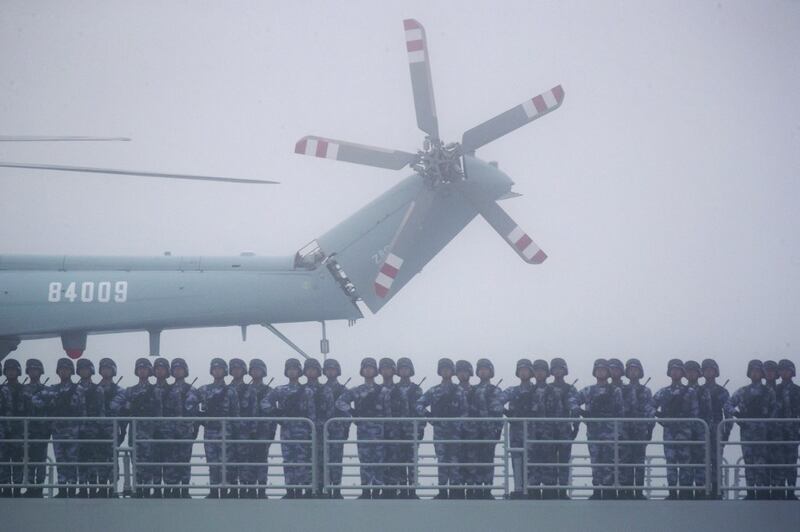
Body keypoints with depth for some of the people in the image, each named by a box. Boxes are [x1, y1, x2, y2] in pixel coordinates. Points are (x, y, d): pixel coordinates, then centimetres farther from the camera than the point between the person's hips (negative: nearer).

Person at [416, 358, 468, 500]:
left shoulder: (459, 391, 6)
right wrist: (428, 416, -8)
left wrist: (457, 424, -10)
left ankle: (455, 490, -2)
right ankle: (442, 491, 3)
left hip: (454, 431, -1)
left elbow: (465, 411, 3)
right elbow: (419, 405, 4)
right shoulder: (433, 391, 10)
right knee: (441, 461, 1)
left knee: (454, 461, -4)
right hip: (439, 431, 1)